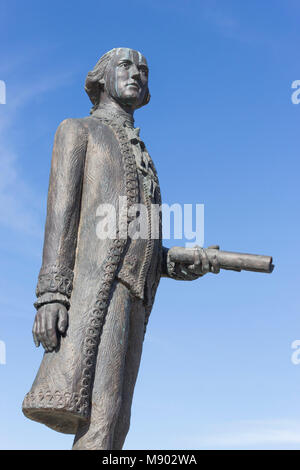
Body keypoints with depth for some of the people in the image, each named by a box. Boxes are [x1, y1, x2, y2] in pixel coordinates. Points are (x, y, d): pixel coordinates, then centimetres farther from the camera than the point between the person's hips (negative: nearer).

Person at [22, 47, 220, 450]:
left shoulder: (141, 160, 34)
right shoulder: (77, 130, 14)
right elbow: (60, 210, -2)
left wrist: (182, 264, 5)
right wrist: (51, 294, -16)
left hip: (132, 298, 7)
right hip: (94, 285, -7)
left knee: (111, 423, 0)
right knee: (98, 415, -21)